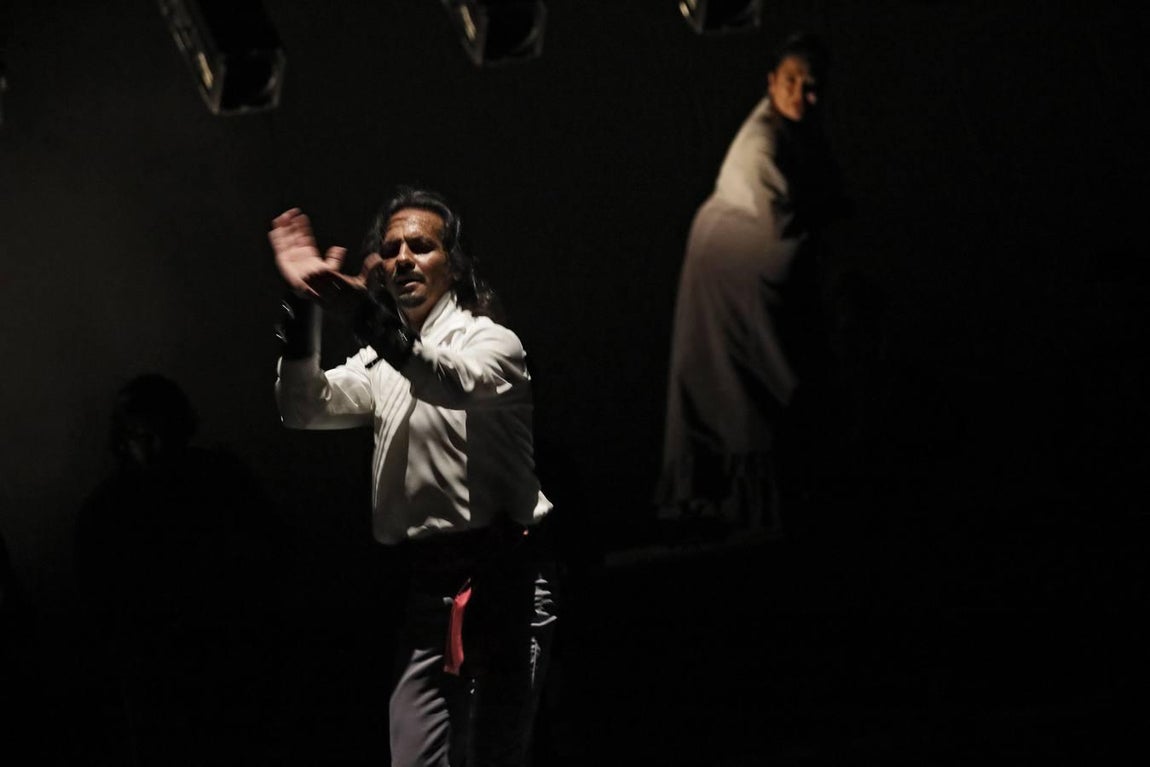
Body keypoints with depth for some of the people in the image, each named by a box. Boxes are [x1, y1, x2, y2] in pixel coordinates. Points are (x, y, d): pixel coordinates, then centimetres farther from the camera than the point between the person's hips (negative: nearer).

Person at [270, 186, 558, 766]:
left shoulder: (489, 340, 0)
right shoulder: (382, 363, 20)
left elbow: (454, 383, -25)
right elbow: (304, 409, 3)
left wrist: (364, 311, -41)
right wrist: (303, 305, -12)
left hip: (503, 581, -6)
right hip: (428, 585, 6)